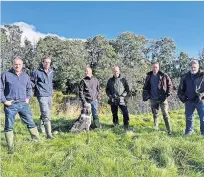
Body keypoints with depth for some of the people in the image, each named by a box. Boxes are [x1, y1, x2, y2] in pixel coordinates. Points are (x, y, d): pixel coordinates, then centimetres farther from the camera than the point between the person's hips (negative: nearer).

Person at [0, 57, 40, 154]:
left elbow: (29, 88, 24)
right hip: (10, 105, -3)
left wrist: (28, 97, 11)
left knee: (31, 123, 6)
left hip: (23, 104, 3)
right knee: (9, 127, 4)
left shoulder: (25, 76, 11)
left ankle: (38, 140, 20)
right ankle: (10, 147, 15)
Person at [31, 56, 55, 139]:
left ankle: (42, 127, 44)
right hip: (42, 96, -7)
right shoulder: (37, 72, -11)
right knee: (46, 115, -13)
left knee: (47, 113, 21)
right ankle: (49, 134, -12)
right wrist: (37, 89, -5)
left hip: (50, 95, 7)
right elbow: (31, 82, -4)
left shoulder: (51, 72, 8)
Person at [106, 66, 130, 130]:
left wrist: (123, 95, -9)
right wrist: (110, 95, -1)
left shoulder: (123, 79, 5)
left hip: (122, 100, -2)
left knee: (125, 113, -13)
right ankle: (115, 125, 25)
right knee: (114, 114, 10)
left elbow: (127, 90, 6)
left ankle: (126, 126, -3)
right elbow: (107, 90, 17)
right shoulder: (110, 80, 12)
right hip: (113, 100, 3)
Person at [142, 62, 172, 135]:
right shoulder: (149, 76, 5)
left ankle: (169, 130, 2)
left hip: (162, 98, -3)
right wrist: (145, 95, -1)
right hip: (153, 99, 3)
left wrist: (168, 94, -8)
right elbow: (145, 87, 11)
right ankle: (156, 128, 27)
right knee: (155, 114, 13)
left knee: (165, 114, -3)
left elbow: (169, 85, 0)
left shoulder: (164, 76, -5)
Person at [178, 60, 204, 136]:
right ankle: (188, 131, 26)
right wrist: (182, 96, 1)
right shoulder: (185, 76, 6)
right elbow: (181, 88, 14)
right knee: (188, 117, 13)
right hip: (189, 101, 3)